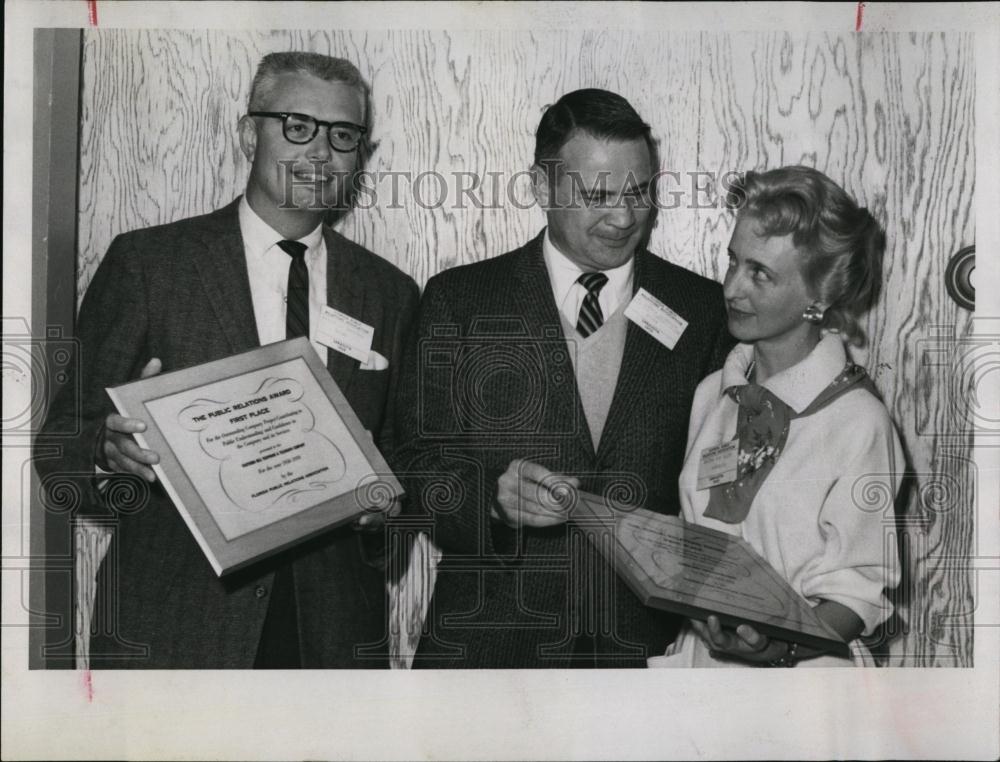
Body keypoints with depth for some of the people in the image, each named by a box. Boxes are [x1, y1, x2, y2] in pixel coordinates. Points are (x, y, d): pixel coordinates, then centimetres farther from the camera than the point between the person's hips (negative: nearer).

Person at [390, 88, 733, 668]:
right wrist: (493, 498, -24)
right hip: (489, 642, 0)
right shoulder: (458, 301, -2)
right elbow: (414, 468, -4)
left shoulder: (705, 309, 1)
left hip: (650, 643, 1)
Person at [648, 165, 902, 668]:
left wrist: (781, 646, -28)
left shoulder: (859, 422, -17)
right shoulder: (712, 392, -2)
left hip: (797, 667, -5)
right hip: (692, 654, 5)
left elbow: (855, 593, -13)